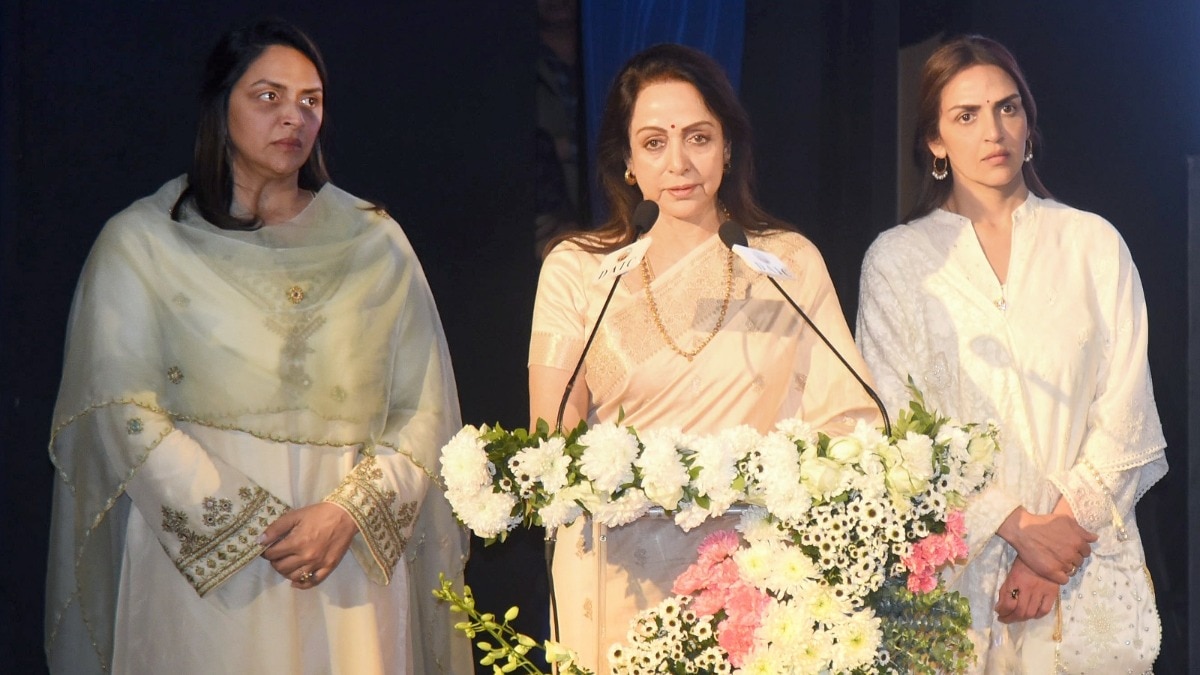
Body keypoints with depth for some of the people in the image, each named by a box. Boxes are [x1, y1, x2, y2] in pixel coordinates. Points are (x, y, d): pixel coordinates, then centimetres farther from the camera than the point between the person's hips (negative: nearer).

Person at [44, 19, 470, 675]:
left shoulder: (375, 241, 8)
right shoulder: (140, 241, 1)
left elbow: (422, 410, 4)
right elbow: (121, 411, -6)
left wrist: (349, 511, -11)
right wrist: (250, 527, -12)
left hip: (352, 564, 2)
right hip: (202, 568, -2)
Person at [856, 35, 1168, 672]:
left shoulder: (1093, 243, 4)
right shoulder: (896, 258, 2)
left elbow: (1126, 409, 1)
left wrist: (1067, 524, -11)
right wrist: (1020, 527, -11)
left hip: (1085, 550, 1)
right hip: (951, 559, 0)